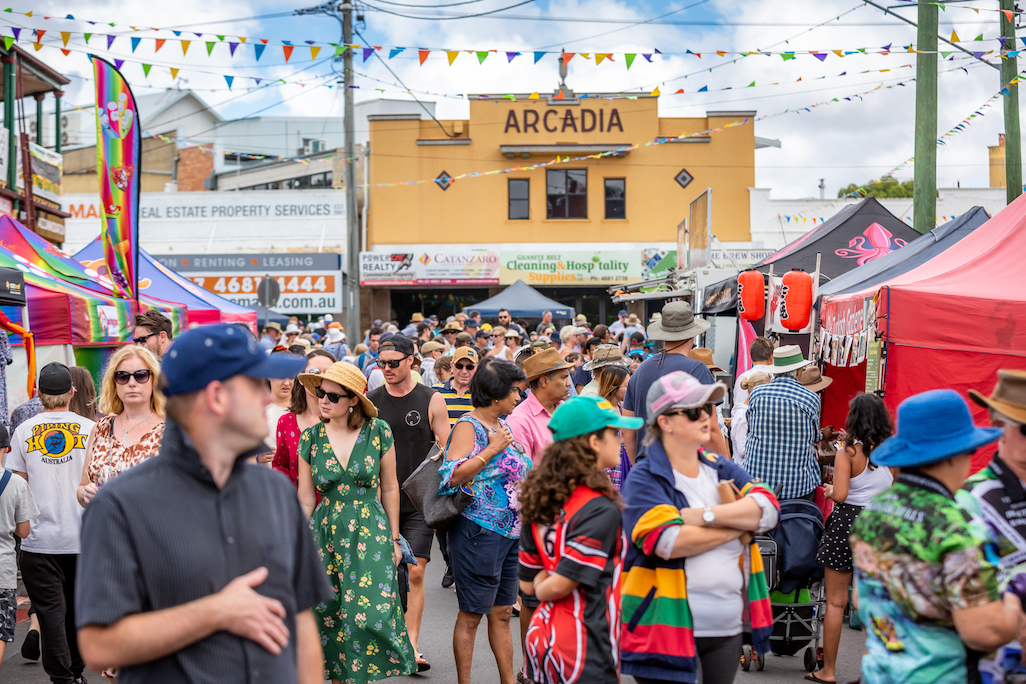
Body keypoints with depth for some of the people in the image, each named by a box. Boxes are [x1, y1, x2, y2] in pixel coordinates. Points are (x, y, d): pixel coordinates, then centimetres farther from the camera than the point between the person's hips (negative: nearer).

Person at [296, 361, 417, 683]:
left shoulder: (378, 431, -3)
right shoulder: (311, 438, 1)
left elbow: (389, 488, 6)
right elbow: (305, 500, 7)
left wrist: (394, 539, 8)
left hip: (370, 535, -2)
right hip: (326, 536, 2)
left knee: (370, 614, -10)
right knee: (331, 617, 3)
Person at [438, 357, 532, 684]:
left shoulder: (504, 425, 14)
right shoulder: (469, 426, -11)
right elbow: (452, 476, -24)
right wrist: (492, 449, -22)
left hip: (509, 532, 8)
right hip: (478, 532, -8)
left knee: (502, 613, 13)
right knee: (471, 615, 1)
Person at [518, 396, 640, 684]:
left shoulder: (540, 499, 9)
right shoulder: (600, 509, -16)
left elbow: (527, 583, 12)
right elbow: (561, 585, -18)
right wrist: (546, 589, 2)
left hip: (541, 637, 8)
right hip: (585, 651, -8)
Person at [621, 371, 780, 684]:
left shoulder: (720, 468, 13)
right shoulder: (644, 478, -7)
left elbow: (768, 509, -2)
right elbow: (669, 541, -22)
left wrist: (705, 515, -16)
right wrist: (741, 523, -8)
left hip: (727, 629, 6)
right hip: (669, 630, -6)